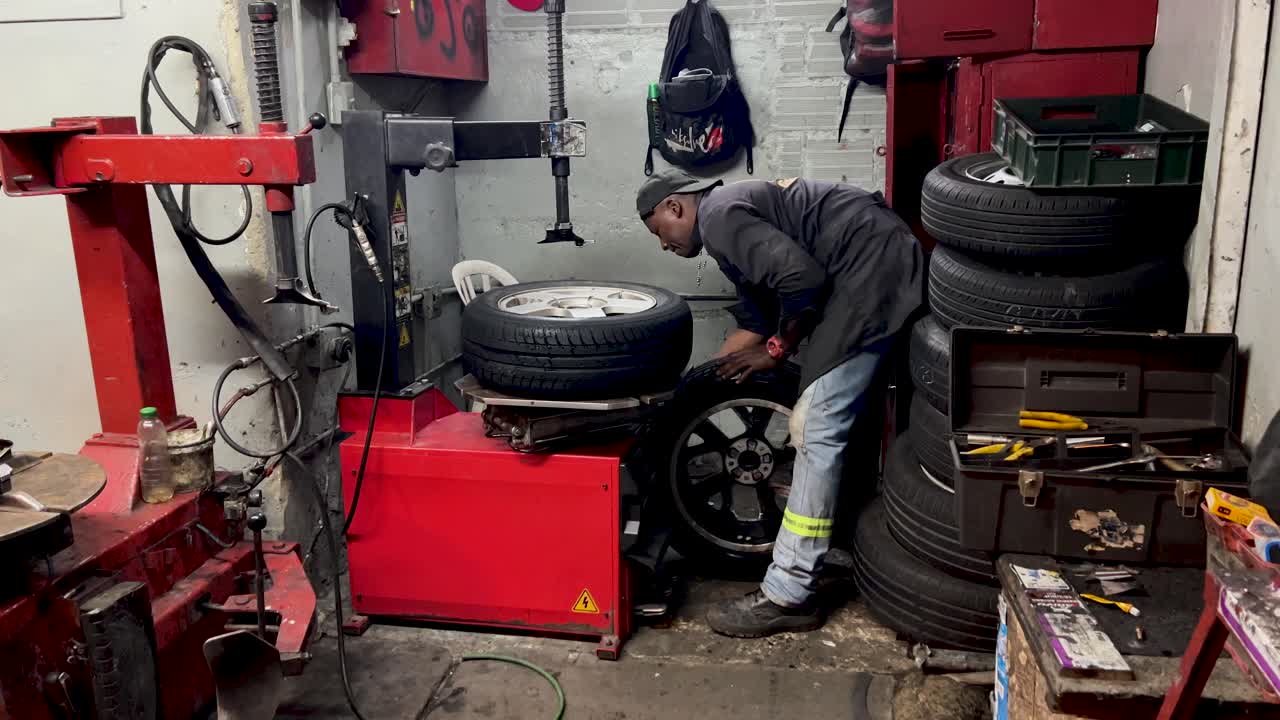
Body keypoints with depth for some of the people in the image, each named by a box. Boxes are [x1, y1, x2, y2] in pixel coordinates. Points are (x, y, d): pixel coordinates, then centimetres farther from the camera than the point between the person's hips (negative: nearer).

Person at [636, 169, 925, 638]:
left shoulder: (719, 215, -9)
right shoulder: (731, 217, 22)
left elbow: (801, 276, -21)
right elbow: (756, 318, 24)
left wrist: (777, 349, -5)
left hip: (872, 266, -11)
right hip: (875, 264, 11)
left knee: (817, 430, -11)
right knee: (833, 421, 18)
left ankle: (786, 598, -6)